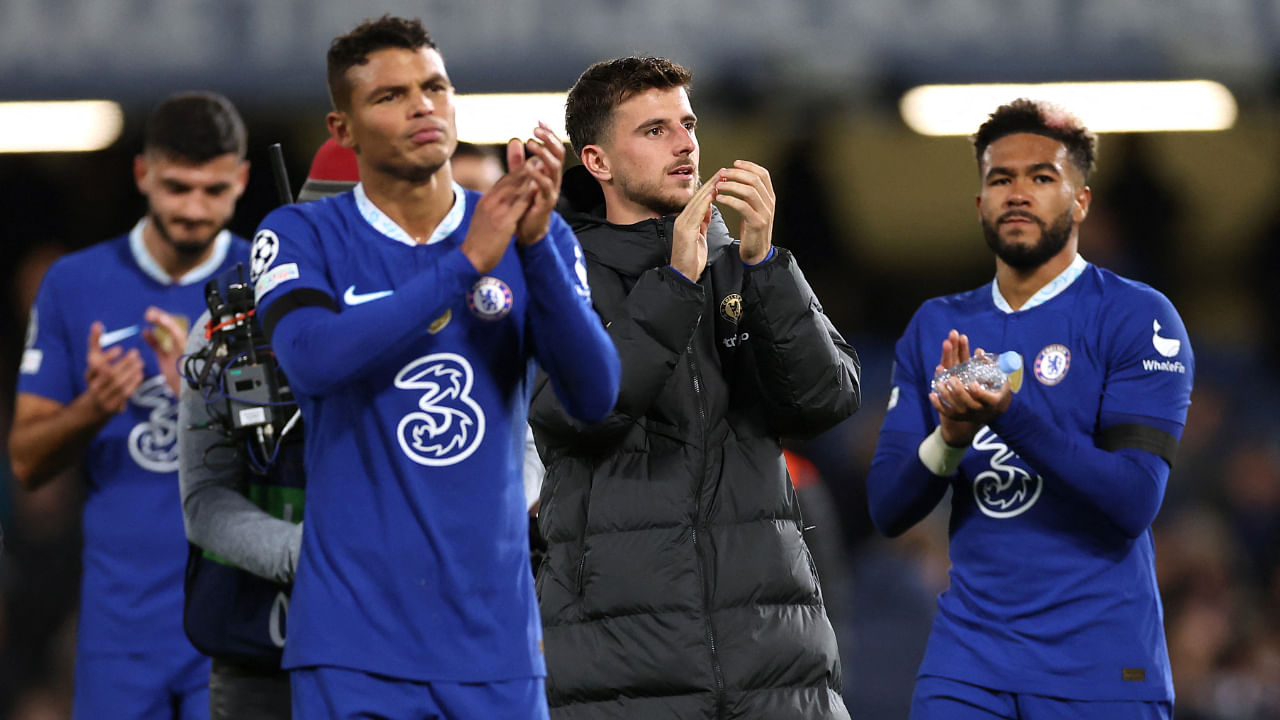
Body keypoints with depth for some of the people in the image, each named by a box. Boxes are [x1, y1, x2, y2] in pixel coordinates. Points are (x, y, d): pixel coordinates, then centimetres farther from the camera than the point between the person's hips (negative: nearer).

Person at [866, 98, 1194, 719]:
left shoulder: (1137, 319, -4)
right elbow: (886, 511, 7)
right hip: (966, 663, 4)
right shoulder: (935, 328, 12)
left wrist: (1011, 416, -25)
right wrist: (950, 440, -13)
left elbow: (1133, 502, -15)